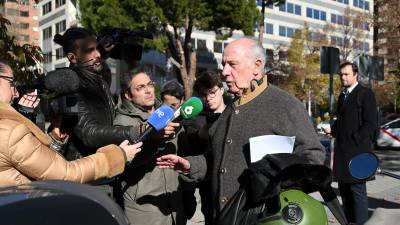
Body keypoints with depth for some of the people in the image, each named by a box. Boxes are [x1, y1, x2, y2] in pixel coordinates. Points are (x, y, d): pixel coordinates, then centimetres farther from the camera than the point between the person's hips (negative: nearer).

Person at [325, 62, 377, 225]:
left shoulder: (365, 94, -6)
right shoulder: (343, 95, 19)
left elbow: (370, 124, -11)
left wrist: (355, 141, -14)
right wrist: (332, 129, 8)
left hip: (357, 150, -8)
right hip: (342, 150, 8)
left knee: (357, 189, -5)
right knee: (344, 189, 12)